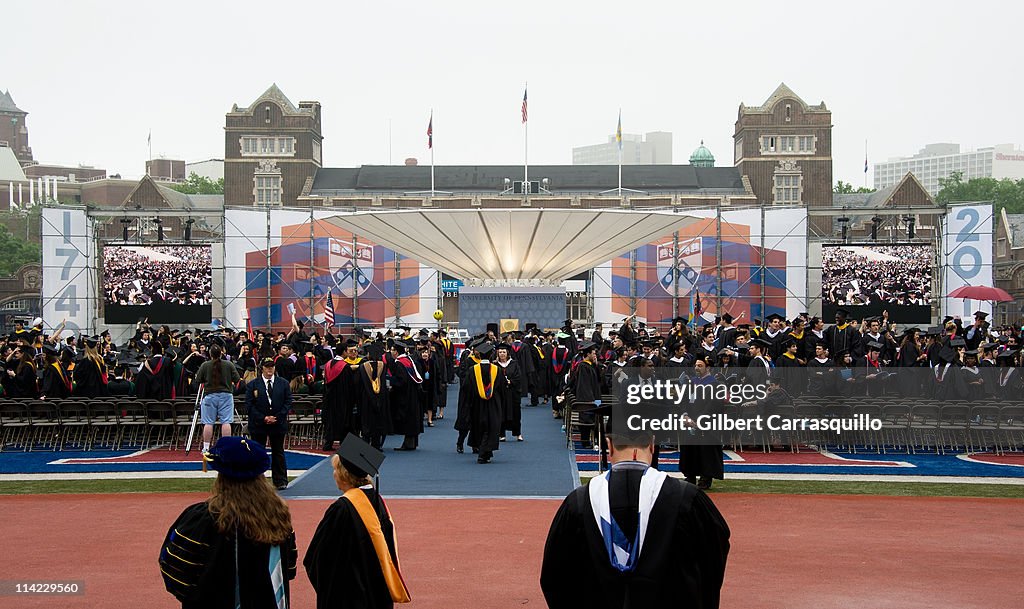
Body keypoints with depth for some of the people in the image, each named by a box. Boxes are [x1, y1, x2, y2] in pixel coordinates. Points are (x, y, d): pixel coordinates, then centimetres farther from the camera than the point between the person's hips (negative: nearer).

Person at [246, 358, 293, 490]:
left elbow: (288, 403, 3)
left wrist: (277, 417, -9)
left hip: (278, 423, 1)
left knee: (278, 452, 6)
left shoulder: (284, 384, 5)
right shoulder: (252, 385, 2)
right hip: (258, 424, -1)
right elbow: (249, 405, -2)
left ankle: (280, 481, 11)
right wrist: (263, 418, -12)